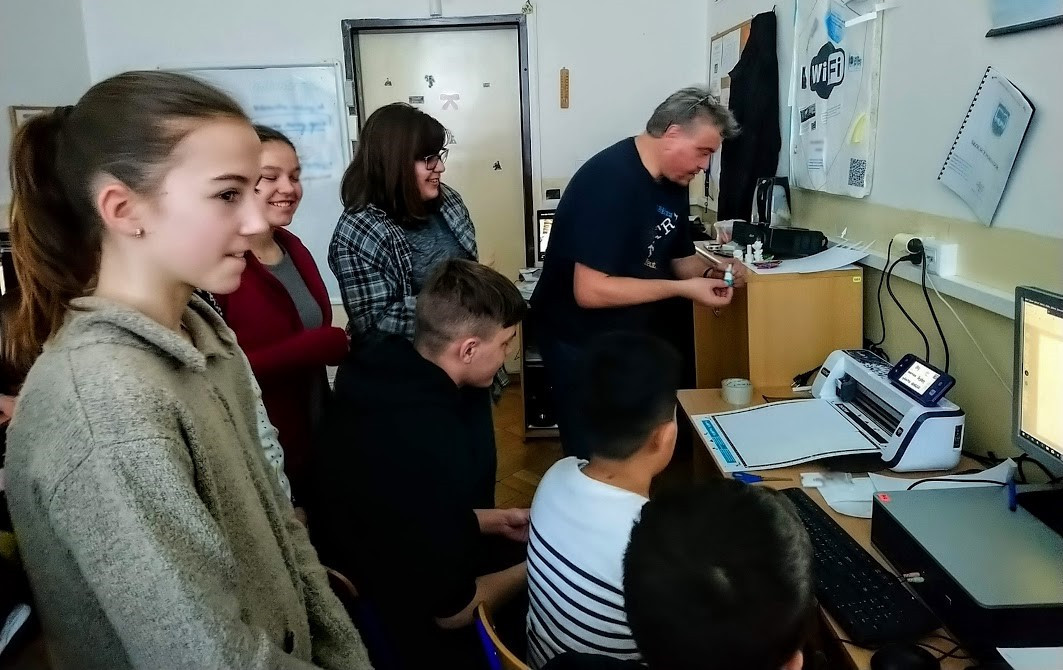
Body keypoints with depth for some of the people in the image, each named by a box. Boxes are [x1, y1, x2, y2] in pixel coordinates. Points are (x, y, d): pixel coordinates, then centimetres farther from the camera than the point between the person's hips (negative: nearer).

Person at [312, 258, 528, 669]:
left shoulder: (385, 379, -7)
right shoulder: (432, 444, -34)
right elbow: (453, 611, -23)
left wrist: (494, 521, 8)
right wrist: (534, 569, -7)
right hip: (393, 633, -8)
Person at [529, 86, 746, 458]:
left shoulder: (673, 182, 1)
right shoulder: (609, 179, -25)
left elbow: (678, 257, 13)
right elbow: (590, 291, -29)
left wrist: (711, 273, -9)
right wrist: (682, 288, -26)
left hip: (636, 336, 8)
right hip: (581, 343, -8)